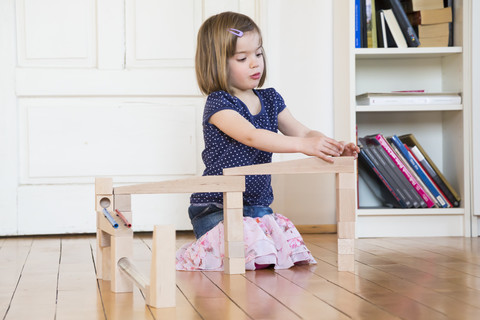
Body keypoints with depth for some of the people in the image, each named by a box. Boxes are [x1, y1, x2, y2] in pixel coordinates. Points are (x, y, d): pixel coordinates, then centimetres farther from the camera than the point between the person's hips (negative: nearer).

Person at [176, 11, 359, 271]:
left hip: (257, 207, 7)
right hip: (215, 209, -7)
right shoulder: (218, 103, -13)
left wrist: (332, 146, -15)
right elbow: (251, 136, -29)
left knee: (290, 246, -13)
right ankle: (197, 254, 1)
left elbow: (300, 132, 6)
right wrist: (303, 145, -39)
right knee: (254, 252, -30)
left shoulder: (270, 100, 11)